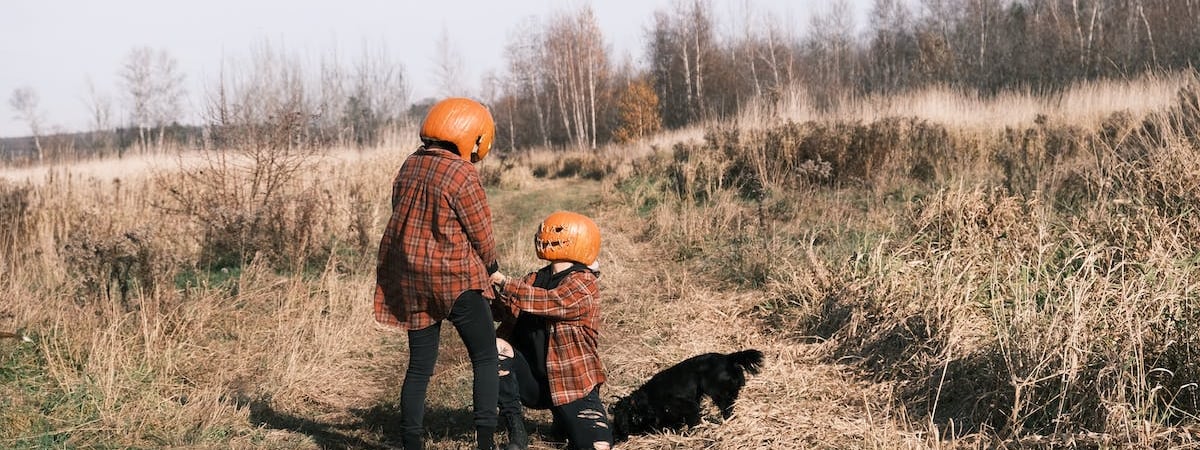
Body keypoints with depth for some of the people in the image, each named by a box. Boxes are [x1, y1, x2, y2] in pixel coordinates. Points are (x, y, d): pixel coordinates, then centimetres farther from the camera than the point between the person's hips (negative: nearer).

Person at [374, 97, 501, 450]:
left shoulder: (410, 165, 6)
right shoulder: (462, 174, -15)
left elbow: (405, 219, 11)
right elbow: (481, 234, -9)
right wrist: (491, 268, 11)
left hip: (410, 280, 7)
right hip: (455, 279, -6)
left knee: (420, 365, 12)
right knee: (486, 358, 5)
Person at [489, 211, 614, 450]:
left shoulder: (583, 284, -14)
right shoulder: (536, 279, 8)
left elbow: (548, 301, -29)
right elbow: (509, 312, -2)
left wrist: (504, 284, -22)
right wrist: (492, 287, -20)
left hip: (572, 383, -5)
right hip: (532, 378, 5)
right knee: (495, 346, -22)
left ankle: (564, 418, 17)